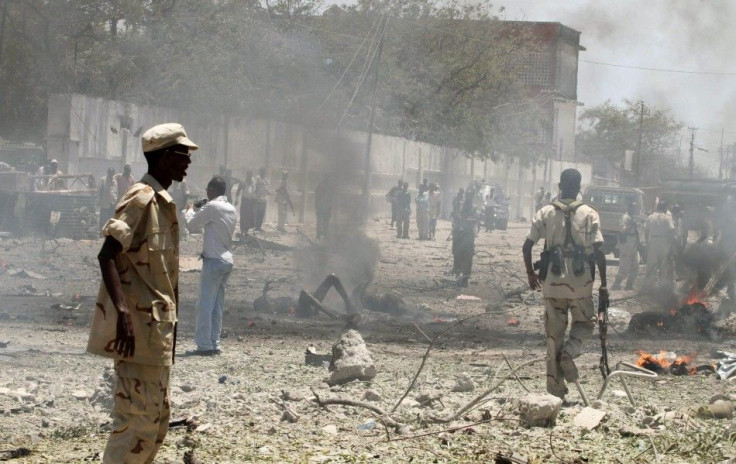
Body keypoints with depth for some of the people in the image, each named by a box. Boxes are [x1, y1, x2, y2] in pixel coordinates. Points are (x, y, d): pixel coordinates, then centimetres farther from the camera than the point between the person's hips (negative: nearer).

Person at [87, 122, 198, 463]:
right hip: (138, 326, -10)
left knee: (156, 419, 13)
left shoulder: (163, 201, 16)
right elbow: (107, 255, -21)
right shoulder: (141, 198, -13)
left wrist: (168, 325, 22)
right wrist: (122, 310, -32)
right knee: (139, 419, -11)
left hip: (156, 326, 10)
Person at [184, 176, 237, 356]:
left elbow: (191, 226, -7)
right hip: (227, 261, 8)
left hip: (213, 260, -8)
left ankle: (204, 345, -9)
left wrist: (190, 210, 14)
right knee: (217, 306, 10)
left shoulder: (211, 207, -13)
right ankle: (214, 344, 11)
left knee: (205, 305, -6)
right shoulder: (231, 209, 12)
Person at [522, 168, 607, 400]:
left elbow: (527, 246, -2)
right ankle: (570, 351, -11)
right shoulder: (589, 214, -3)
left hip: (552, 280, 2)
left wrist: (530, 274, 13)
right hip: (581, 280, -2)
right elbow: (598, 251, -8)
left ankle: (555, 386, 10)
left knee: (554, 332, 10)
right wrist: (603, 284, -1)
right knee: (585, 323, 19)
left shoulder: (546, 213, 2)